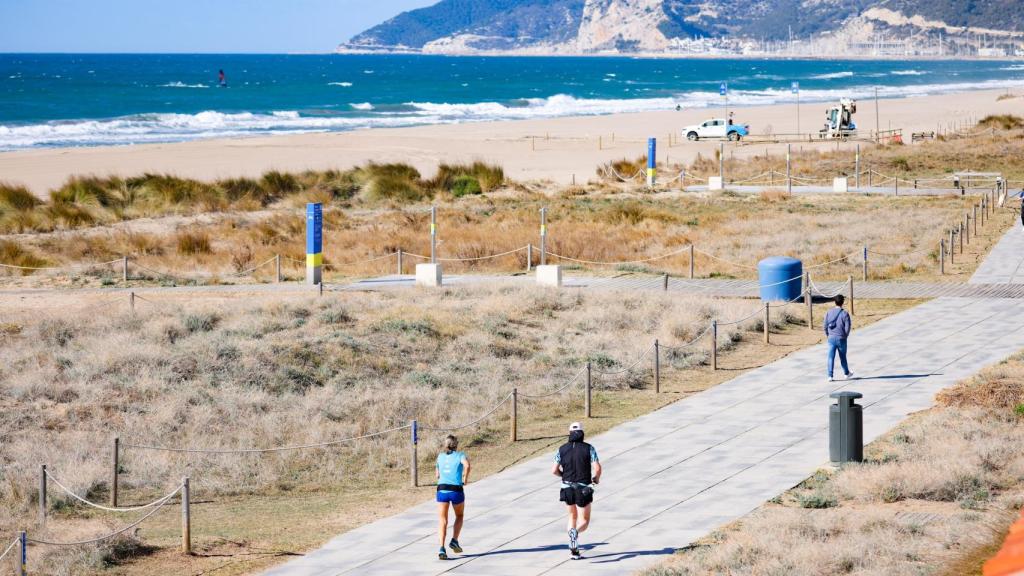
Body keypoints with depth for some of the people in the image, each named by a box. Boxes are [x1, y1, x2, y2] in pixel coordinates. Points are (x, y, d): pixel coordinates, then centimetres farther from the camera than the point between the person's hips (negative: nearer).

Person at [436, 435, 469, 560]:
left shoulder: (440, 456, 16)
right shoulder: (460, 455, 4)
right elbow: (467, 465, -17)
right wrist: (465, 479, -2)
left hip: (442, 489, 2)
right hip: (456, 490, -2)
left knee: (443, 520, 1)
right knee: (459, 516, 23)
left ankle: (442, 548, -15)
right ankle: (454, 540, 7)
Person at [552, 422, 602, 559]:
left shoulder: (562, 449, 0)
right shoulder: (589, 448, -6)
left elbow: (554, 470, -2)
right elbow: (597, 468, -14)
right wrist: (596, 478, 7)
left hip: (567, 489, 2)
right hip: (583, 489, -2)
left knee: (572, 517, 21)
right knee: (584, 521, 6)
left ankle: (573, 550, 13)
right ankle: (575, 532, -30)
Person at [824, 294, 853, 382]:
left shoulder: (828, 313, 0)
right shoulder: (845, 314, -10)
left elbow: (825, 325, 2)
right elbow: (847, 327, -10)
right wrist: (846, 336, 7)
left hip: (831, 338, 2)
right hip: (841, 338, -2)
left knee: (831, 357, 3)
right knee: (843, 357, 14)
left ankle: (830, 376, -3)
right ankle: (847, 373, 31)